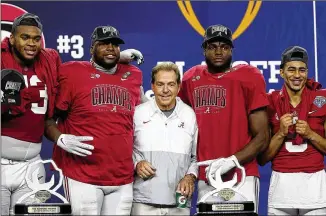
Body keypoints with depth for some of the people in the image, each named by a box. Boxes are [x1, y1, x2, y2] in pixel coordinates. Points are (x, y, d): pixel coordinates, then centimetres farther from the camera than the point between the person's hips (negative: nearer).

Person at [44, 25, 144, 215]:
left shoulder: (133, 77, 10)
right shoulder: (72, 74, -3)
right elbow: (47, 116, -1)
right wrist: (60, 139, -18)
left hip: (123, 179, 4)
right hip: (83, 176, -4)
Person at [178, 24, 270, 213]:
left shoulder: (248, 79, -4)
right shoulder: (191, 79, 8)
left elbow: (262, 138, -6)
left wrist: (231, 161, -18)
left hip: (241, 178, -4)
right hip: (205, 180, 4)